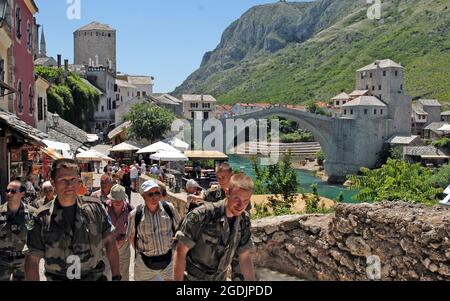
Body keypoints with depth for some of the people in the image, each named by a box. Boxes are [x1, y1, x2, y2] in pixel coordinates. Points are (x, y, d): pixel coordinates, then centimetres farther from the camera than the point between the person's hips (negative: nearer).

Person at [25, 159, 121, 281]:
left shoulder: (94, 207, -5)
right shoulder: (42, 218, -8)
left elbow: (109, 242, 0)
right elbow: (32, 260, -5)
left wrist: (116, 276, -3)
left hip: (95, 277, 1)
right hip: (57, 278, 0)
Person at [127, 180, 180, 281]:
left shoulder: (169, 208, -10)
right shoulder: (135, 215, -12)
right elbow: (131, 236, 4)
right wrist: (140, 250, -1)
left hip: (169, 259, 1)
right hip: (145, 263, -1)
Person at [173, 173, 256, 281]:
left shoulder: (244, 220, -9)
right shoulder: (202, 215, -26)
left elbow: (245, 258, -1)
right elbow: (180, 251, -21)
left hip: (220, 278, 5)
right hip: (193, 278, -5)